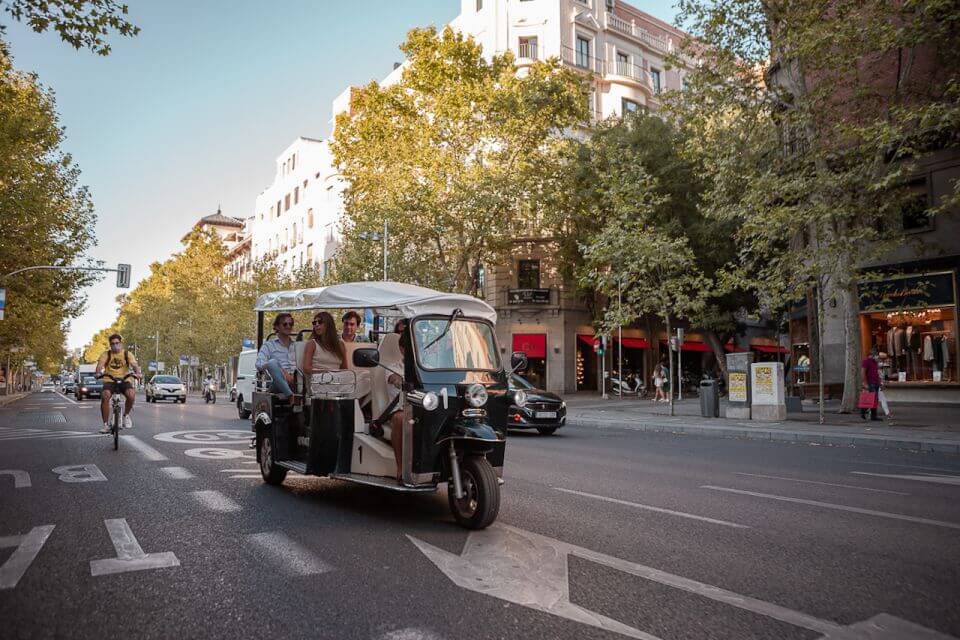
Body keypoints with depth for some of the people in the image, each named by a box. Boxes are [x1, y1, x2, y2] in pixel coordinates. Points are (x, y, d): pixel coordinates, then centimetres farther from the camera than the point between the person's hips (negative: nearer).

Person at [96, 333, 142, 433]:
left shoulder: (127, 354, 2)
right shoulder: (106, 354, 3)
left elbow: (134, 364, -12)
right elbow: (100, 364, -12)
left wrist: (137, 372, -34)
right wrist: (98, 373, -35)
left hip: (124, 380, -1)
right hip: (109, 381, 1)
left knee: (131, 395, -28)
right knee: (104, 397, -25)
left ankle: (126, 415, 1)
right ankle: (106, 425, -12)